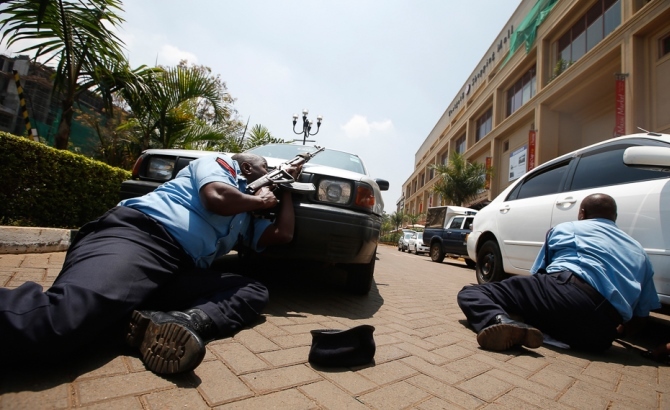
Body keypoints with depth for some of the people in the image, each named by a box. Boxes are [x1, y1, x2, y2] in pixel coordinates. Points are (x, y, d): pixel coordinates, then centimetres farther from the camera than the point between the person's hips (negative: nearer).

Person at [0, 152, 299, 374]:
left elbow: (283, 233, 29)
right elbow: (216, 197, -9)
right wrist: (259, 200, 11)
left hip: (179, 270, 8)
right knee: (67, 317, -36)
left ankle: (187, 320, -35)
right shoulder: (220, 163, 14)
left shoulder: (246, 219, 34)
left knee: (255, 292, -10)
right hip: (138, 232, -7)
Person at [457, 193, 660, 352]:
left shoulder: (565, 228, 23)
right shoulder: (638, 252, 31)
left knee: (470, 293, 3)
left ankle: (501, 321, -30)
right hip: (600, 332, 4)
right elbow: (641, 314, 28)